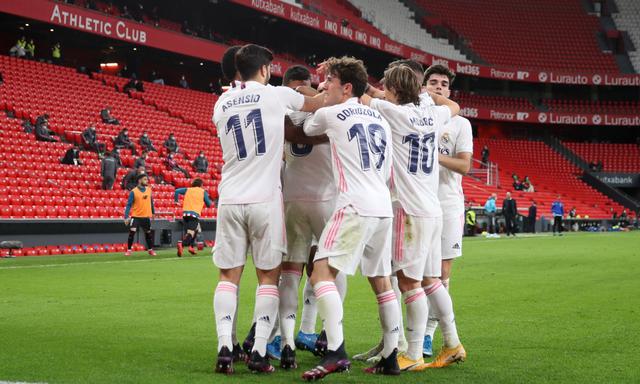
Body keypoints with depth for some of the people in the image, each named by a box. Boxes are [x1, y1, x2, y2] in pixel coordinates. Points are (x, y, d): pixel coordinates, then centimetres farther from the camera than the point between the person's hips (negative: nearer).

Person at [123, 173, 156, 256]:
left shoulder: (149, 190, 2)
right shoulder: (133, 192, -11)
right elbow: (129, 205, -10)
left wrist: (153, 212, 19)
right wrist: (126, 217, -17)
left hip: (146, 216, 4)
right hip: (135, 216, -4)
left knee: (148, 233, 12)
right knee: (132, 232, -13)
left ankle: (150, 250, 28)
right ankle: (128, 250, -2)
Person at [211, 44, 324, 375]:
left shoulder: (222, 105, 11)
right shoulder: (277, 95, -1)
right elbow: (317, 105, 16)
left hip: (230, 199, 3)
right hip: (264, 199, -3)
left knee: (228, 276, 7)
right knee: (268, 276, 5)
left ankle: (225, 348, -5)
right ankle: (259, 352, -2)